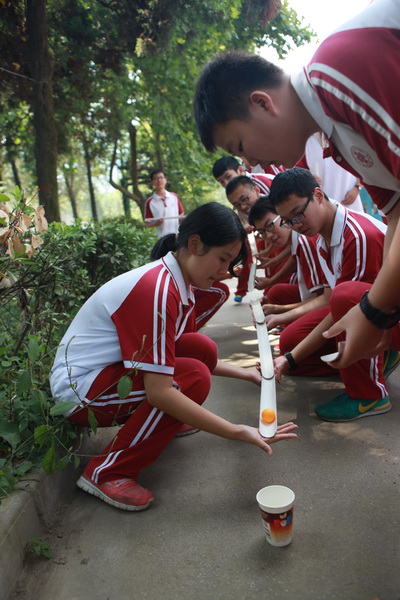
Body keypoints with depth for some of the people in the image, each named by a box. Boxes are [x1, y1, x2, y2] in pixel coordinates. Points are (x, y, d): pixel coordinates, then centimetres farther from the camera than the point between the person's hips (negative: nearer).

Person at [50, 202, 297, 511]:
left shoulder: (176, 282, 2)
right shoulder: (157, 290, -27)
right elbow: (159, 391, -30)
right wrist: (239, 433, -28)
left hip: (108, 369, 8)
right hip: (79, 388, -8)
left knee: (202, 348, -7)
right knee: (194, 378, -24)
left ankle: (159, 423, 14)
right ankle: (105, 472, -13)